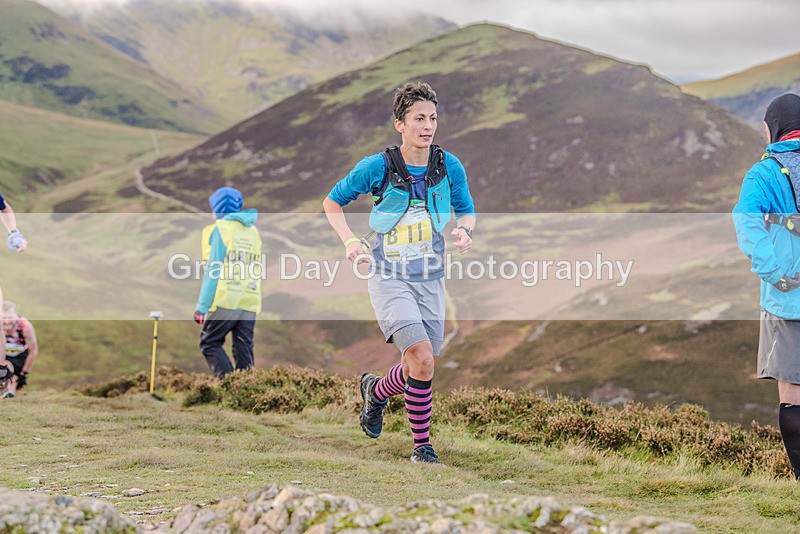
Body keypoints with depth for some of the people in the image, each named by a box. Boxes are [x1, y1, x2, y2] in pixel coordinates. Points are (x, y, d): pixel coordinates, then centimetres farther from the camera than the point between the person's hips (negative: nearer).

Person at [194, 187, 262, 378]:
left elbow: (213, 271, -7)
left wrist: (202, 306, -6)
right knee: (244, 349, 8)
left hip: (226, 300, -6)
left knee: (210, 343, 3)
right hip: (250, 303, 6)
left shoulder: (220, 229, -2)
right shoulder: (253, 231, 18)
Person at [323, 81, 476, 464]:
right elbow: (332, 203, 4)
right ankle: (422, 445, -2)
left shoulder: (450, 167, -1)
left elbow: (466, 210, 15)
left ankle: (375, 391, 43)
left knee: (420, 367, 9)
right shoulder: (377, 167, -10)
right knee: (422, 359, -20)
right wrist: (349, 240, -10)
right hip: (389, 279, -4)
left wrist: (464, 230, -8)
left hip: (430, 280, 4)